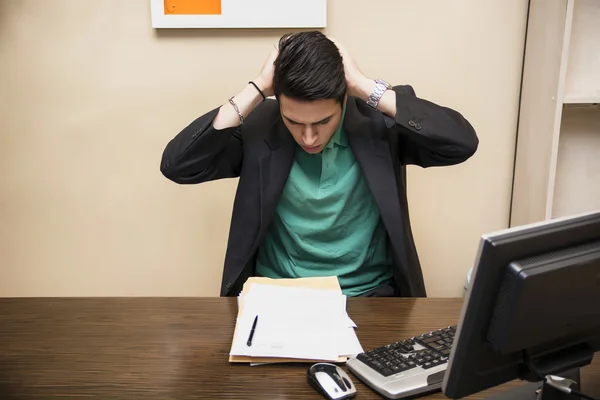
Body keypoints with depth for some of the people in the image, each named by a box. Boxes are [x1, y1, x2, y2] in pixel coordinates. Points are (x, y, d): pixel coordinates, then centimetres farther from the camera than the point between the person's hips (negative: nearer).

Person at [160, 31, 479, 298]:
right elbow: (175, 165, -15)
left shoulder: (379, 121, -7)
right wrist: (257, 88, -16)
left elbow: (463, 142, -19)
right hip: (277, 295, 1)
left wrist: (366, 87, -20)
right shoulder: (259, 126, -6)